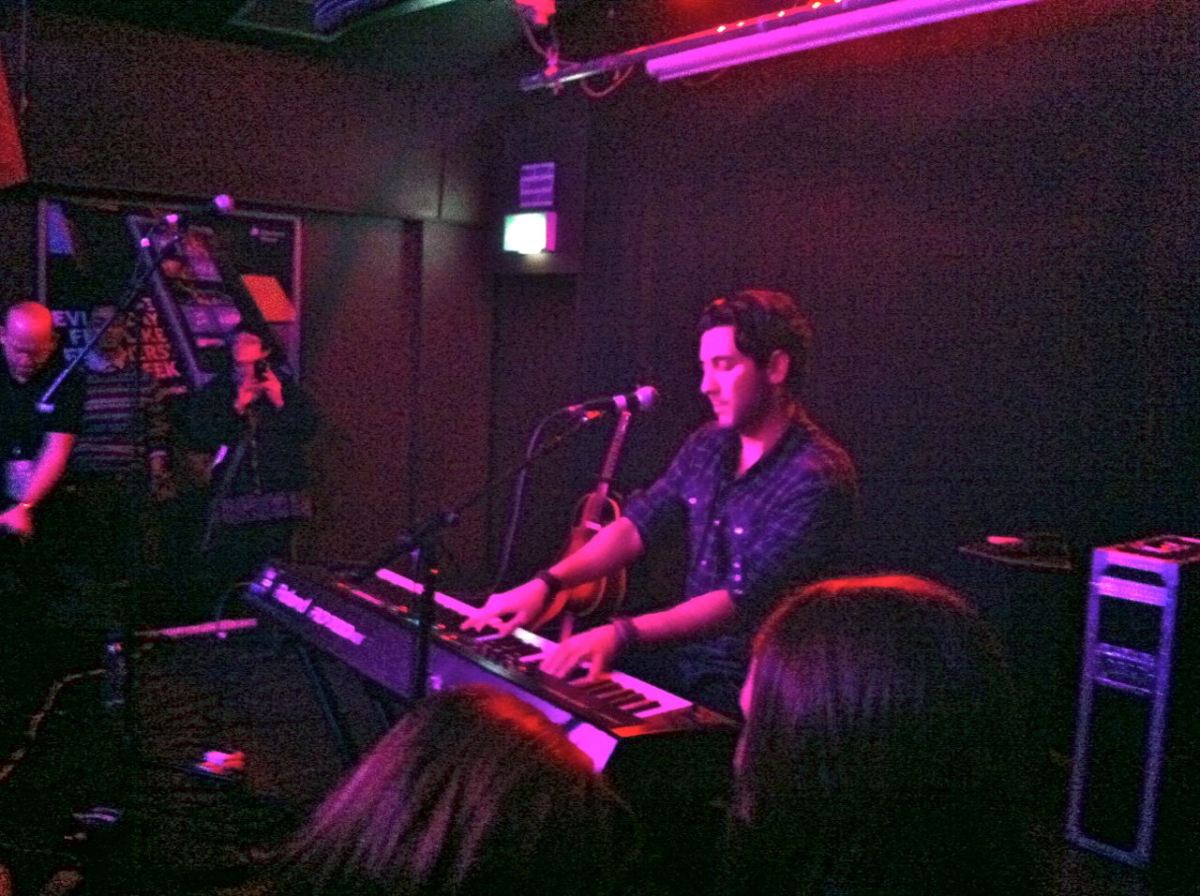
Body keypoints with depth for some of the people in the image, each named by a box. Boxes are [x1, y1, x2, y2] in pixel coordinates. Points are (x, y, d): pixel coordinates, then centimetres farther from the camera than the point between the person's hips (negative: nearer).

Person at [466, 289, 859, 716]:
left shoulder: (819, 476, -20)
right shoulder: (708, 445, 5)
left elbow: (744, 600, -27)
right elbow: (637, 525, 1)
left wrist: (621, 634, -36)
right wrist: (546, 583, -14)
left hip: (754, 684, -7)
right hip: (684, 657, 7)